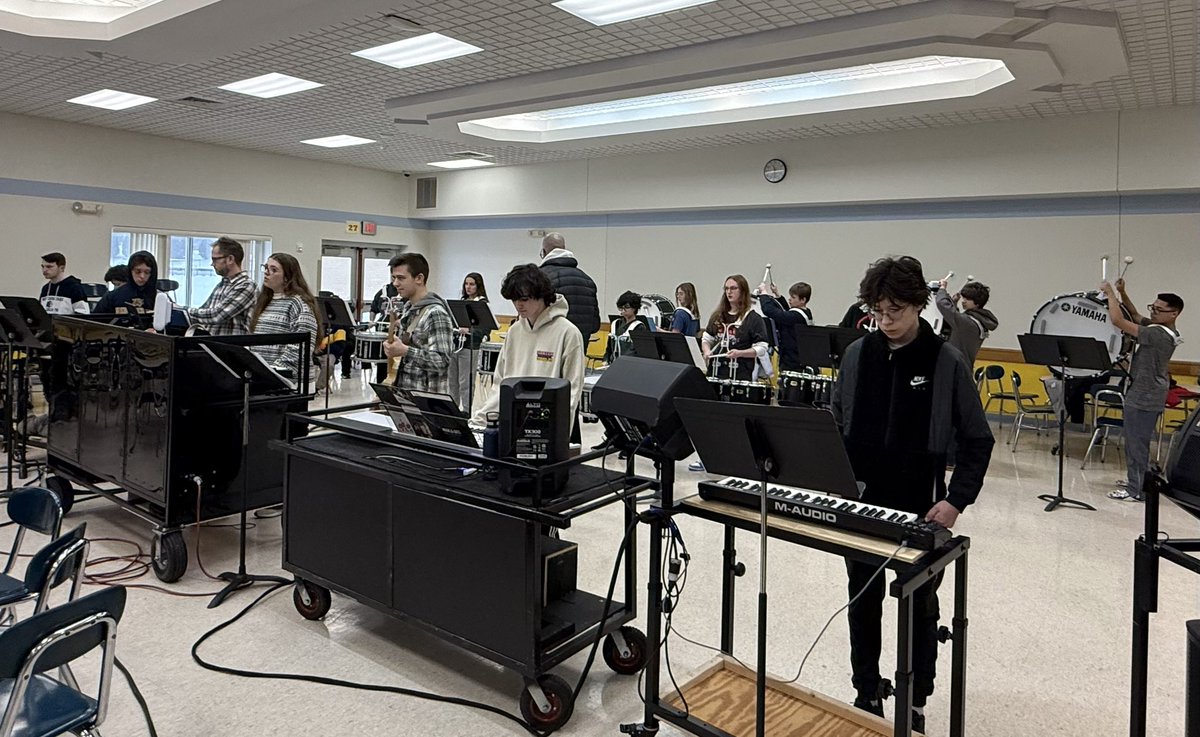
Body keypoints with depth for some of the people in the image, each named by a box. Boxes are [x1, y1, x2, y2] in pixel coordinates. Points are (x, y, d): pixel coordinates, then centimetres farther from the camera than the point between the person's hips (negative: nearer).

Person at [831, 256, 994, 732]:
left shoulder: (946, 362, -9)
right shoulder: (857, 354, 0)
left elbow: (977, 440, -4)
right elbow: (836, 426, 9)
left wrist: (956, 500, -13)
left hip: (920, 508, -3)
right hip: (860, 502, 3)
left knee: (919, 605, 13)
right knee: (863, 601, 13)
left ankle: (914, 703, 29)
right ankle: (867, 694, 30)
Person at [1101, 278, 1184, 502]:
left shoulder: (1158, 334, -24)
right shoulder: (1161, 329, 4)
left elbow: (1118, 321, -27)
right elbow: (1135, 316, 18)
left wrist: (1110, 292, -16)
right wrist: (1122, 293, 5)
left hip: (1143, 397, -10)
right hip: (1147, 394, 10)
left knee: (1136, 443, -2)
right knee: (1135, 441, 20)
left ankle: (1136, 491, 6)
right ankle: (1136, 481, 32)